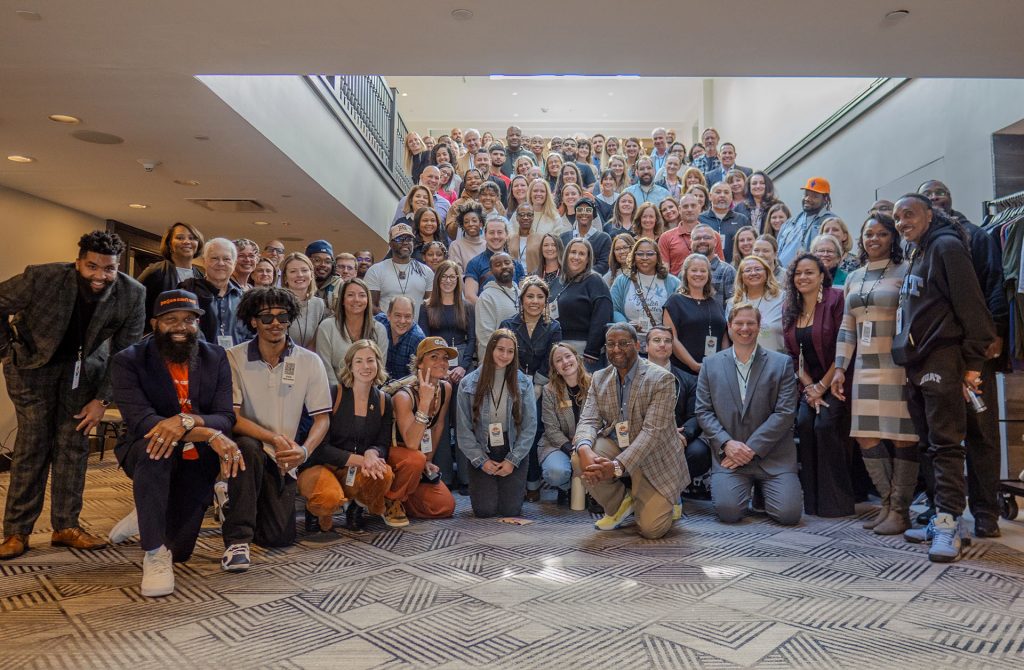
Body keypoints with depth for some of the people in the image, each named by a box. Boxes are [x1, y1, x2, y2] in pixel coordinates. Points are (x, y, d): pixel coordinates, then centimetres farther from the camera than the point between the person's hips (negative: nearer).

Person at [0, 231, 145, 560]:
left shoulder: (133, 294, -21)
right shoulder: (42, 278, -27)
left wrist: (102, 399, -12)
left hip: (84, 364, 2)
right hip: (34, 361, -2)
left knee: (73, 443, -1)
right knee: (33, 443, -5)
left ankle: (66, 526, 9)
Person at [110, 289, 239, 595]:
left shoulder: (216, 358, -5)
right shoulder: (128, 361, -12)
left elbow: (225, 418, -13)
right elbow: (140, 421, -26)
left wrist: (187, 421, -37)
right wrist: (211, 436, -39)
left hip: (197, 459, 3)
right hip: (148, 455, -2)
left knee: (178, 550, 2)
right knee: (154, 448, -39)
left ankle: (147, 515, 40)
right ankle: (154, 555, -23)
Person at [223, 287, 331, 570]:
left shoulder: (310, 362, -4)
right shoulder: (234, 358, -8)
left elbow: (322, 418, -3)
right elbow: (233, 418, -11)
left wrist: (304, 450, -21)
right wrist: (275, 438, -24)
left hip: (282, 460, 2)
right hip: (248, 443, -2)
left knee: (280, 537, -6)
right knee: (248, 448, -39)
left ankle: (232, 500, 27)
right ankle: (237, 539, -24)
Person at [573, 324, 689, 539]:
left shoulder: (661, 379, -16)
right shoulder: (599, 378, 1)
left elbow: (652, 430, -24)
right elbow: (588, 420, -8)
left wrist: (617, 466, -36)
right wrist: (585, 449, -33)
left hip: (653, 458, -4)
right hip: (616, 446, 4)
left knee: (651, 529, -15)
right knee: (580, 459, -25)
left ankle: (664, 502, 24)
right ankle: (619, 505, 4)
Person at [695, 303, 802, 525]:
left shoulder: (781, 363, 4)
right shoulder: (710, 364, 9)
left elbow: (785, 413, -4)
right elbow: (703, 411, 4)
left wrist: (752, 448, -11)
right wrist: (726, 444, -12)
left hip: (772, 455, 0)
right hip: (728, 454, 0)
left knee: (788, 513, -15)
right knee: (728, 510, -20)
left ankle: (764, 489, 19)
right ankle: (743, 488, 15)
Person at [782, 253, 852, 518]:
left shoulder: (835, 300, -12)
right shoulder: (790, 310, 7)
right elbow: (794, 355, 6)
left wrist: (822, 386, -13)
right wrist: (809, 387, -6)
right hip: (811, 383, 5)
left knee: (825, 425, -20)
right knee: (804, 423, -14)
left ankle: (836, 501, -5)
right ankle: (812, 498, -3)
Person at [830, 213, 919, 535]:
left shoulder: (905, 271, -1)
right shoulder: (854, 278, 15)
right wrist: (840, 368, 9)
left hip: (899, 365, -5)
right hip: (865, 366, 6)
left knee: (902, 436, -1)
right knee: (866, 436, 4)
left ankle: (900, 510, 8)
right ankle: (887, 503, 16)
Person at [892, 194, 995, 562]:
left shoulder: (946, 246, -7)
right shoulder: (917, 255, 19)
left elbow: (971, 306, -14)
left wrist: (973, 362, -17)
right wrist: (906, 360, 14)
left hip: (942, 362, -9)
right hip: (916, 365, 9)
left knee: (945, 445, -7)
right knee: (930, 445, 11)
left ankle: (948, 524, -3)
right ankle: (940, 515, 18)